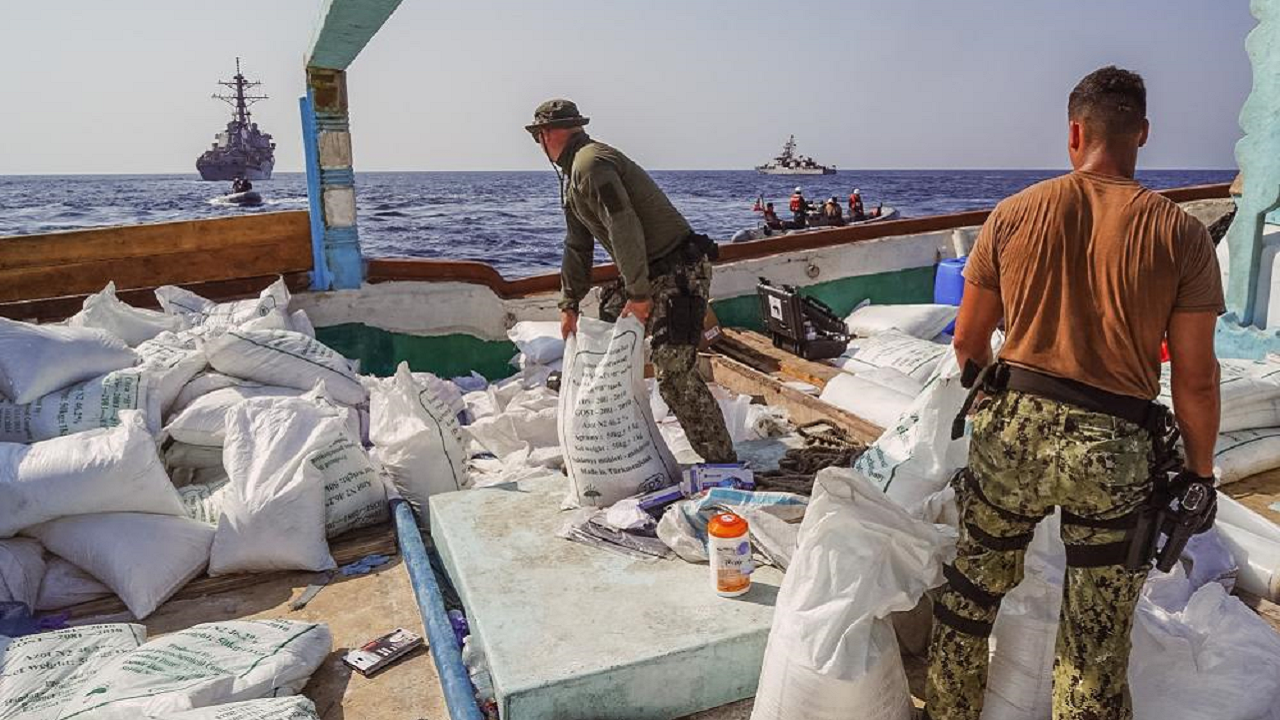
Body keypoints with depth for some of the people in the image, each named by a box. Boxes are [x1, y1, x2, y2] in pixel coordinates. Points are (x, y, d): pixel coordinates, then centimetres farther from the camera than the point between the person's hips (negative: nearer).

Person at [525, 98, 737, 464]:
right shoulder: (572, 175, 18)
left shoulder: (591, 164, -17)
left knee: (673, 372, -17)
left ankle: (722, 461, -7)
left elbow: (625, 230, -24)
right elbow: (577, 245, 21)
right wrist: (569, 304, 20)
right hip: (645, 273, 11)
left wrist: (639, 295, -21)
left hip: (680, 271, -11)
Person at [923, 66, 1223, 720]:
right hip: (1115, 451, -1)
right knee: (1096, 640, 14)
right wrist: (1201, 471, 9)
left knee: (970, 592, 20)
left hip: (1015, 427, 1)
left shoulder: (1014, 213, -3)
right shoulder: (1181, 234, -7)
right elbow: (1195, 378, -5)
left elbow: (968, 339, 4)